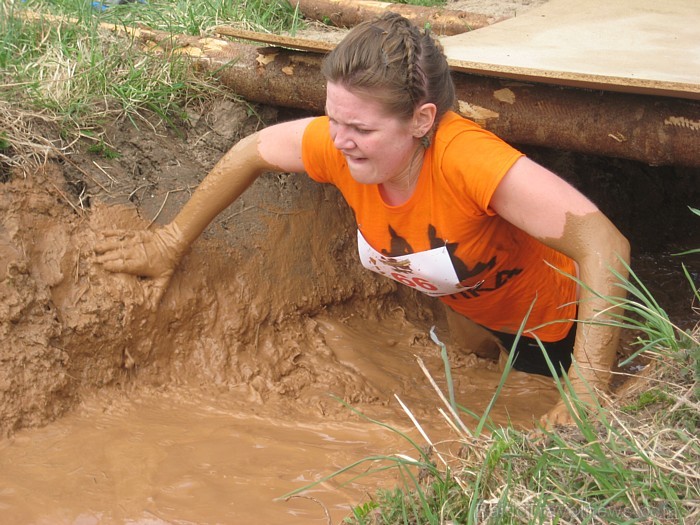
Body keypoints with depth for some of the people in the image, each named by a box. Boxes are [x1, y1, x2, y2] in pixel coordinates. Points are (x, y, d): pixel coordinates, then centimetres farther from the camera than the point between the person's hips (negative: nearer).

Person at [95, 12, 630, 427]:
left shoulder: (466, 158, -44)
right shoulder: (340, 143, -26)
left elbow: (604, 245, -49)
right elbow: (251, 152, -5)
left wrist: (585, 396, -52)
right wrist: (171, 243, 0)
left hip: (553, 321, -4)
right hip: (472, 319, 5)